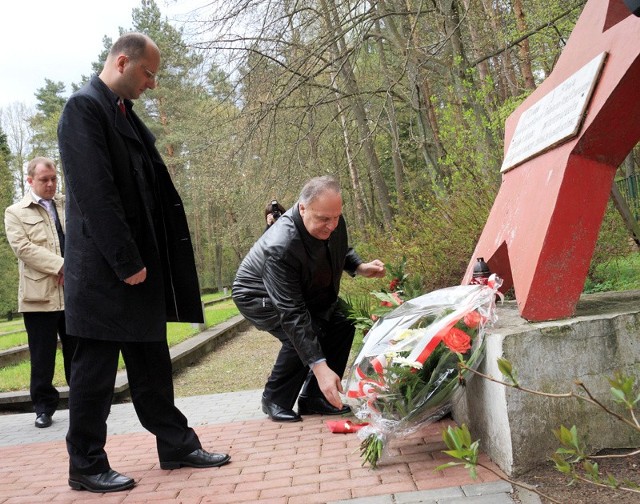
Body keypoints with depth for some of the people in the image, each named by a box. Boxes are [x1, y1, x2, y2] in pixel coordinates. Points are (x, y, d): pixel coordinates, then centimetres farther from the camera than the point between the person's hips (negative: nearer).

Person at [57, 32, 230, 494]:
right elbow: (95, 193, -19)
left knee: (151, 362, 15)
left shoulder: (126, 114, 16)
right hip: (105, 270, -9)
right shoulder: (85, 106, -11)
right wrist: (127, 263, -19)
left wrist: (142, 261, 12)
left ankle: (177, 446, 25)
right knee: (96, 368, 2)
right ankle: (86, 467, 16)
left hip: (139, 264, 9)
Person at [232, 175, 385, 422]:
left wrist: (360, 267, -15)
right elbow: (292, 315, -41)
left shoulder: (332, 220, -19)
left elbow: (341, 250, 7)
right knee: (299, 334, -30)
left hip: (304, 292, 8)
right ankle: (275, 400, -7)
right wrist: (320, 367, -45)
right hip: (258, 296, -7)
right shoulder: (280, 247, -41)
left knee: (342, 326, -7)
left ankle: (313, 399, 3)